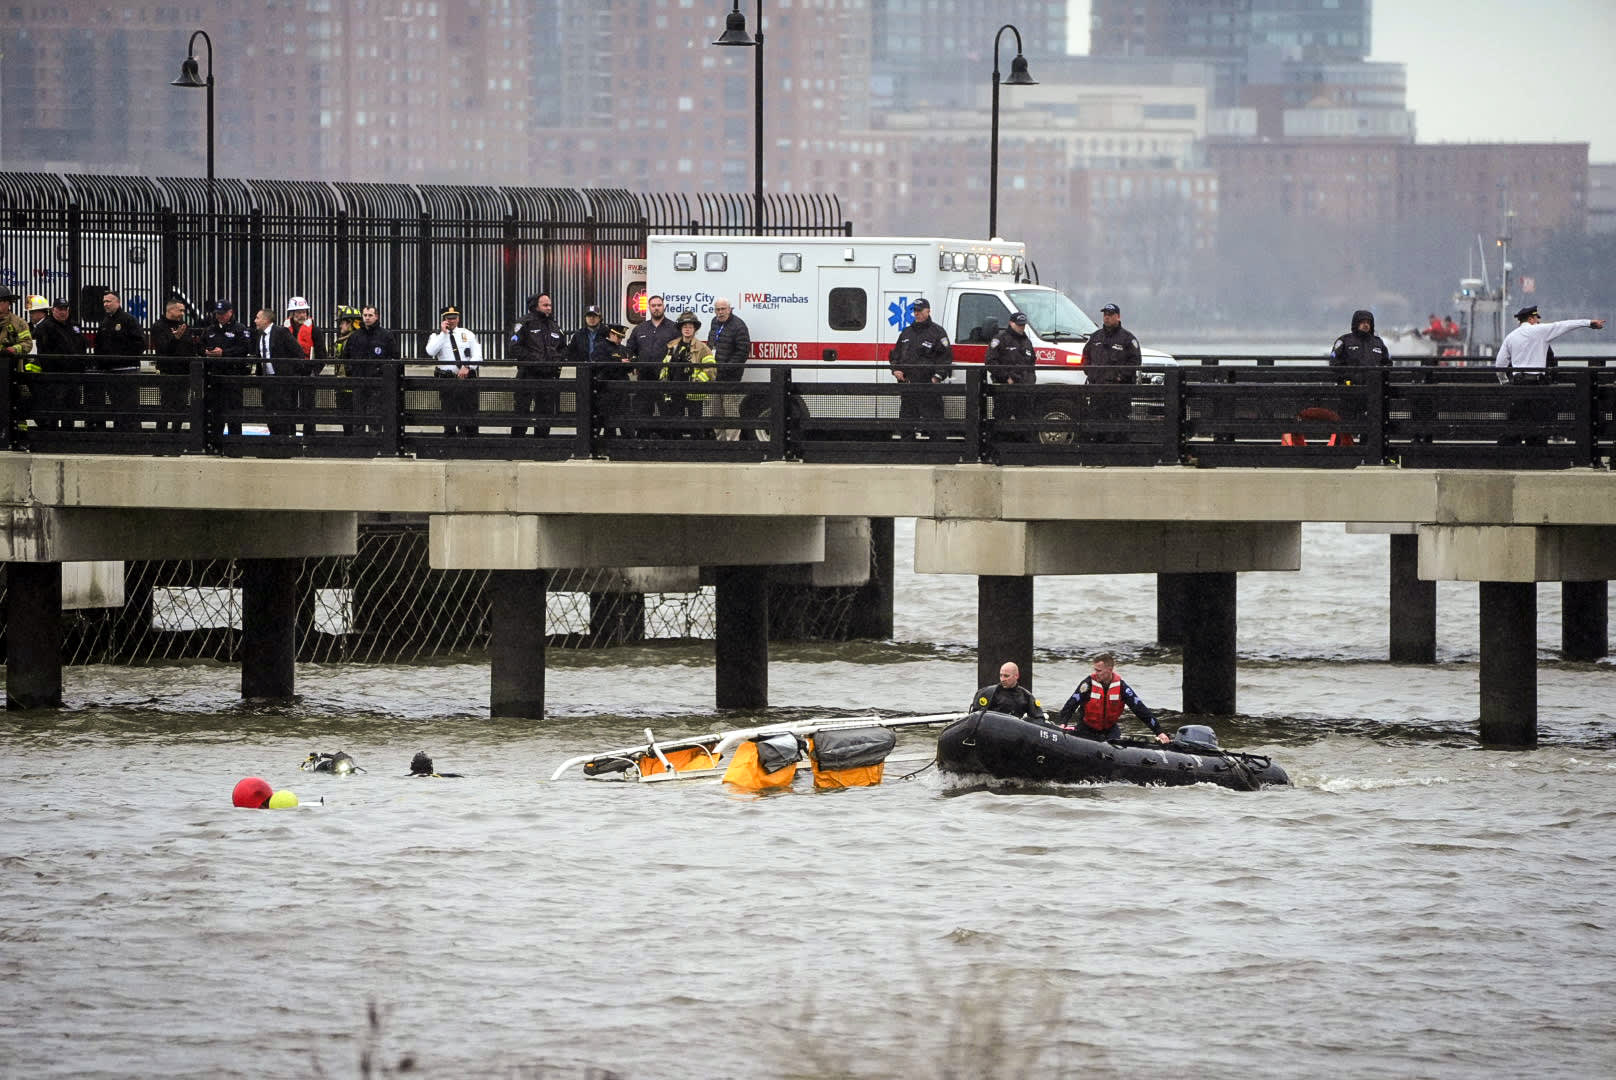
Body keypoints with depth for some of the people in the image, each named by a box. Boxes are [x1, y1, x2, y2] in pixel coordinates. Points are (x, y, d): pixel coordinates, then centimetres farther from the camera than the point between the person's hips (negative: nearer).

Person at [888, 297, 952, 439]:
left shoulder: (937, 332, 2)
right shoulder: (906, 332, 19)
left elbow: (946, 357, -3)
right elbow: (895, 354, 26)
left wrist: (937, 377, -13)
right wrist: (896, 370, 7)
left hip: (928, 385, -6)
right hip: (907, 384, 6)